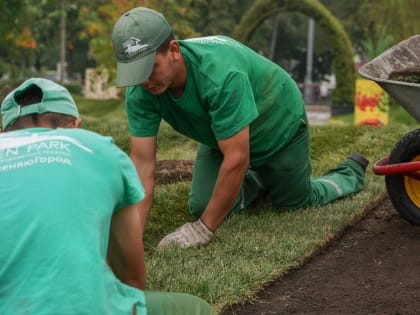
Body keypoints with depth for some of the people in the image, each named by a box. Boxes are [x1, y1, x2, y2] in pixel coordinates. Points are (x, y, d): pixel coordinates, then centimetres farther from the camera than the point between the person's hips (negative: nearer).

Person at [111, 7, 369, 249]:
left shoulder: (221, 73, -45)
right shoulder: (139, 91, -28)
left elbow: (237, 159, -41)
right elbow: (143, 163, -27)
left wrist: (204, 229, -36)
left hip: (280, 126, -5)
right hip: (223, 135, 5)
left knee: (295, 202, 11)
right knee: (202, 206, -5)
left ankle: (351, 173, 41)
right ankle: (259, 181, 25)